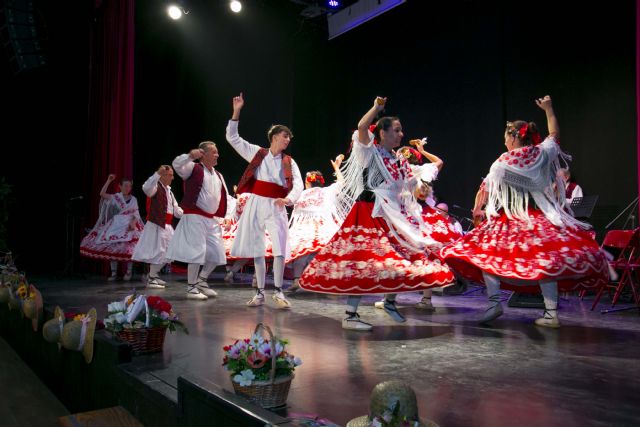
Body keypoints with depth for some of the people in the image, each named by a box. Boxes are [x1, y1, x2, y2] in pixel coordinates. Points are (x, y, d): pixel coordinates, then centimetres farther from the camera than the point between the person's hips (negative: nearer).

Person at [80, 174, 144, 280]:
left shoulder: (133, 199, 7)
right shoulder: (115, 197, 4)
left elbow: (136, 214, 3)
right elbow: (102, 194, -12)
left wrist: (133, 222, -16)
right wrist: (109, 181, -13)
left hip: (129, 226, 0)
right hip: (116, 226, 0)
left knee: (128, 250, -6)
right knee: (112, 249, -1)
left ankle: (128, 272, 7)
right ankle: (114, 273, 7)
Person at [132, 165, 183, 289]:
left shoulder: (168, 190, 20)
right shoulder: (156, 187, -9)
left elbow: (176, 209, 23)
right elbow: (146, 188, -34)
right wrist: (157, 174, -39)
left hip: (167, 226, 10)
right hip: (156, 225, -10)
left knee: (167, 253, 16)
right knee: (159, 251, -8)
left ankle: (154, 274, 32)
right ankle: (151, 279, 4)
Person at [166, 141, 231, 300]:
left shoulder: (218, 175, 18)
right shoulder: (194, 168, -3)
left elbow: (224, 196, 21)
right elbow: (177, 165, -20)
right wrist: (190, 155, -34)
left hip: (211, 219, 8)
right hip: (195, 217, -8)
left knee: (217, 253, 10)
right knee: (196, 252, -9)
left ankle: (201, 280, 27)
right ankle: (191, 288, 4)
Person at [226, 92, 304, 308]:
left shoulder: (289, 162, 8)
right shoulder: (257, 153, 6)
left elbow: (298, 184, -6)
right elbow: (232, 137, 4)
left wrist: (288, 198, -27)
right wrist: (236, 112, -5)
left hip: (276, 207, 0)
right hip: (256, 204, 0)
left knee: (280, 249, -11)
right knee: (257, 250, 5)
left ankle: (278, 292, 3)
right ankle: (260, 293, 15)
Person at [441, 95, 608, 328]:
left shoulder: (503, 163, -4)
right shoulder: (543, 153, 4)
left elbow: (485, 189, 3)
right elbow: (554, 134, 25)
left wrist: (477, 209, 19)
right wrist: (549, 109, 36)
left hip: (510, 220, -3)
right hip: (541, 220, 4)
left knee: (486, 253, 5)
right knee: (544, 261, 5)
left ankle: (494, 300, -9)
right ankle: (551, 313, 4)